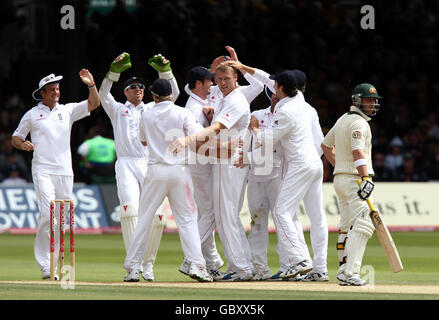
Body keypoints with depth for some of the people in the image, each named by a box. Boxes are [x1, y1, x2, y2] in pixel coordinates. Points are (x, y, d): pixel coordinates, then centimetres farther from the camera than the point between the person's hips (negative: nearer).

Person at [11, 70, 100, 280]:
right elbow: (16, 138, 11)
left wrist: (91, 85, -11)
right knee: (48, 214, -17)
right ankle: (45, 266, -15)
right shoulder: (32, 114, 6)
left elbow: (94, 104, 5)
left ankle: (53, 264, 11)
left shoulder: (68, 110, 13)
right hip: (42, 171, -4)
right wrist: (23, 145, -12)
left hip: (65, 172, 4)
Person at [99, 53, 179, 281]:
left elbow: (173, 93, 11)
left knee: (156, 215, -8)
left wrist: (164, 69, -3)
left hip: (150, 166, 2)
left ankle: (148, 264, 4)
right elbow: (103, 95, 0)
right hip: (126, 164, -2)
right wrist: (115, 71, -11)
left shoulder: (152, 109, 21)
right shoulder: (117, 110, 17)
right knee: (130, 209, -20)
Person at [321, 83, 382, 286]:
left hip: (340, 178, 10)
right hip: (354, 178, -10)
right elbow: (358, 152, -27)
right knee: (362, 225, -18)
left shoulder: (343, 120, 17)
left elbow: (326, 145, 29)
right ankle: (350, 272, -29)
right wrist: (366, 179, -36)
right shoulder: (358, 123, -13)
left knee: (347, 227, 17)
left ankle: (344, 270, 20)